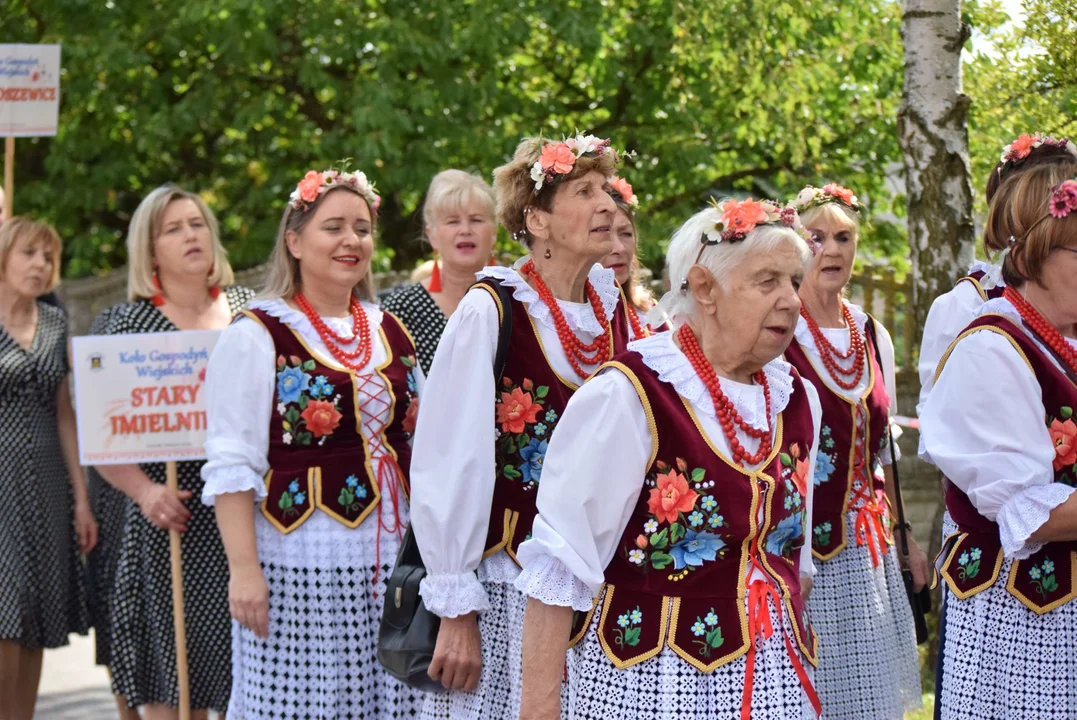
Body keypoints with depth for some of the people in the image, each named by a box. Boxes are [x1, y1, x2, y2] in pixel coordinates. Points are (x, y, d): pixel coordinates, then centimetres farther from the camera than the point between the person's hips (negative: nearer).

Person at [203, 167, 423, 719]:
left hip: (391, 562, 5)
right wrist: (244, 568, -16)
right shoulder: (256, 336, -4)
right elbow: (231, 465, -8)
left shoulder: (390, 332, 14)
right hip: (299, 569, -5)